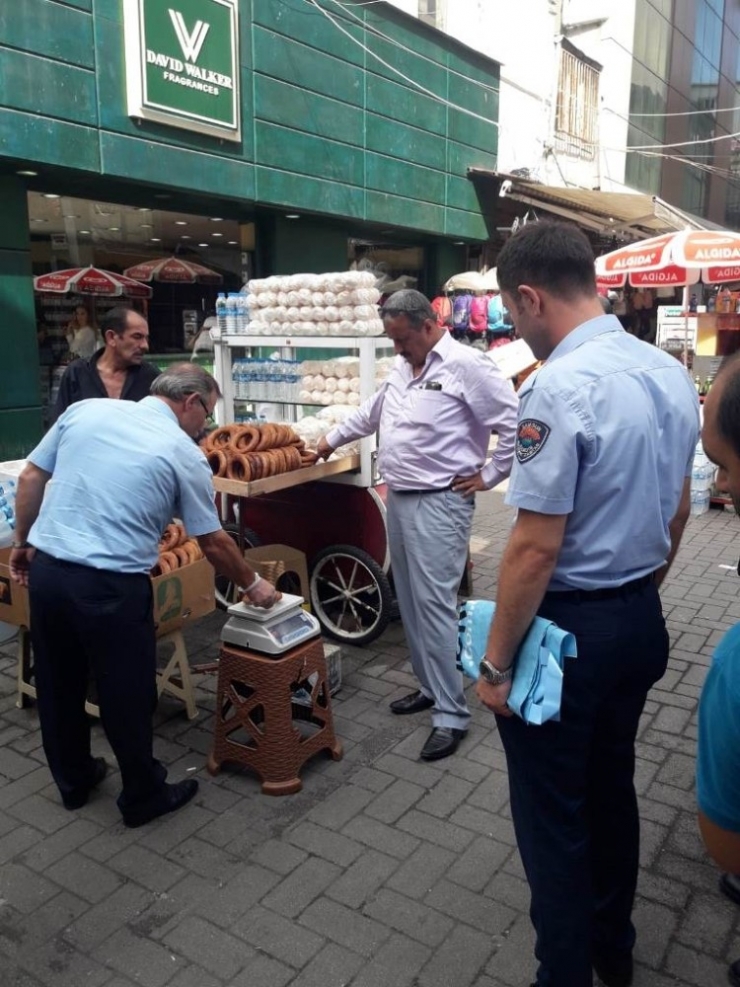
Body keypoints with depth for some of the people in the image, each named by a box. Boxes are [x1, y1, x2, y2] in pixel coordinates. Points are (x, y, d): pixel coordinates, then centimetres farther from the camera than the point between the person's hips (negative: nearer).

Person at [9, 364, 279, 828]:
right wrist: (252, 584, 15)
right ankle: (144, 795, 29)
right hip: (111, 585, -5)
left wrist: (23, 542, 21)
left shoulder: (85, 410, 6)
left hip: (46, 569, 6)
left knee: (59, 684, 21)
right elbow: (213, 543, 0)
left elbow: (31, 479, 9)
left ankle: (74, 780, 40)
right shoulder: (185, 453, -5)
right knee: (127, 693, 11)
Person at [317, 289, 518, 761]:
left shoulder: (466, 365, -13)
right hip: (398, 499, 9)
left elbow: (514, 424, -14)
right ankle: (430, 687, 29)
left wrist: (488, 477, -10)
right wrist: (334, 438, 37)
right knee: (411, 602, 14)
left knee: (435, 604, -9)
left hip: (439, 504, -9)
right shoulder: (402, 366, 14)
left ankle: (452, 713, 2)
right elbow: (371, 412, 30)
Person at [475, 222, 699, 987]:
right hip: (642, 621, 9)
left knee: (552, 815, 10)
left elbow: (536, 548, -24)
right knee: (612, 789, 25)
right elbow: (676, 512, 11)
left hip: (565, 629, -8)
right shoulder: (672, 375, 3)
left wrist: (496, 662, -14)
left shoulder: (558, 387, -24)